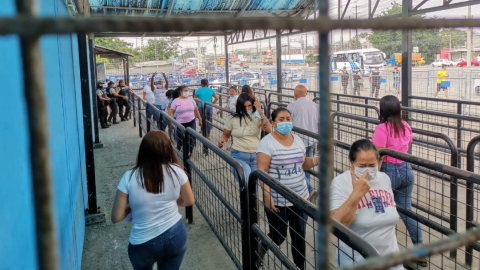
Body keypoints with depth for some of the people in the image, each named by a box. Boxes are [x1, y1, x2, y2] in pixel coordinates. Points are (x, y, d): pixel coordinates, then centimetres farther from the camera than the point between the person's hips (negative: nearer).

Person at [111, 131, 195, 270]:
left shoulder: (129, 177, -15)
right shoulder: (176, 171, -12)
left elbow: (116, 217, -10)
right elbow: (189, 201, 3)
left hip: (143, 243, -1)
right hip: (175, 236, 1)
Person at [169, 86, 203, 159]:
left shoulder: (191, 99, 5)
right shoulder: (176, 101, -4)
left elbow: (196, 110, 13)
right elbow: (171, 112, -4)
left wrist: (200, 119, 15)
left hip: (191, 123, 3)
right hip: (181, 124, -3)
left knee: (192, 140, 1)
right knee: (180, 140, 5)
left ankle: (188, 156, 15)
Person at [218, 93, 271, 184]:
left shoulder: (257, 117, -2)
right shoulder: (233, 119, -1)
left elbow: (268, 129, -19)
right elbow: (225, 134, 13)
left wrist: (260, 111, -19)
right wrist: (222, 140, -10)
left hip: (256, 156, 2)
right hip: (239, 156, -2)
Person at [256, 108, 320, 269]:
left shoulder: (297, 140, 6)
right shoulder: (267, 142, -13)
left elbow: (303, 164, 14)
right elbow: (262, 171, -16)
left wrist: (316, 160, -7)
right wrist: (267, 196, -23)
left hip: (300, 198, 5)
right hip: (277, 200, -5)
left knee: (299, 235, 12)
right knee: (278, 236, 6)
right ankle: (260, 250, 38)